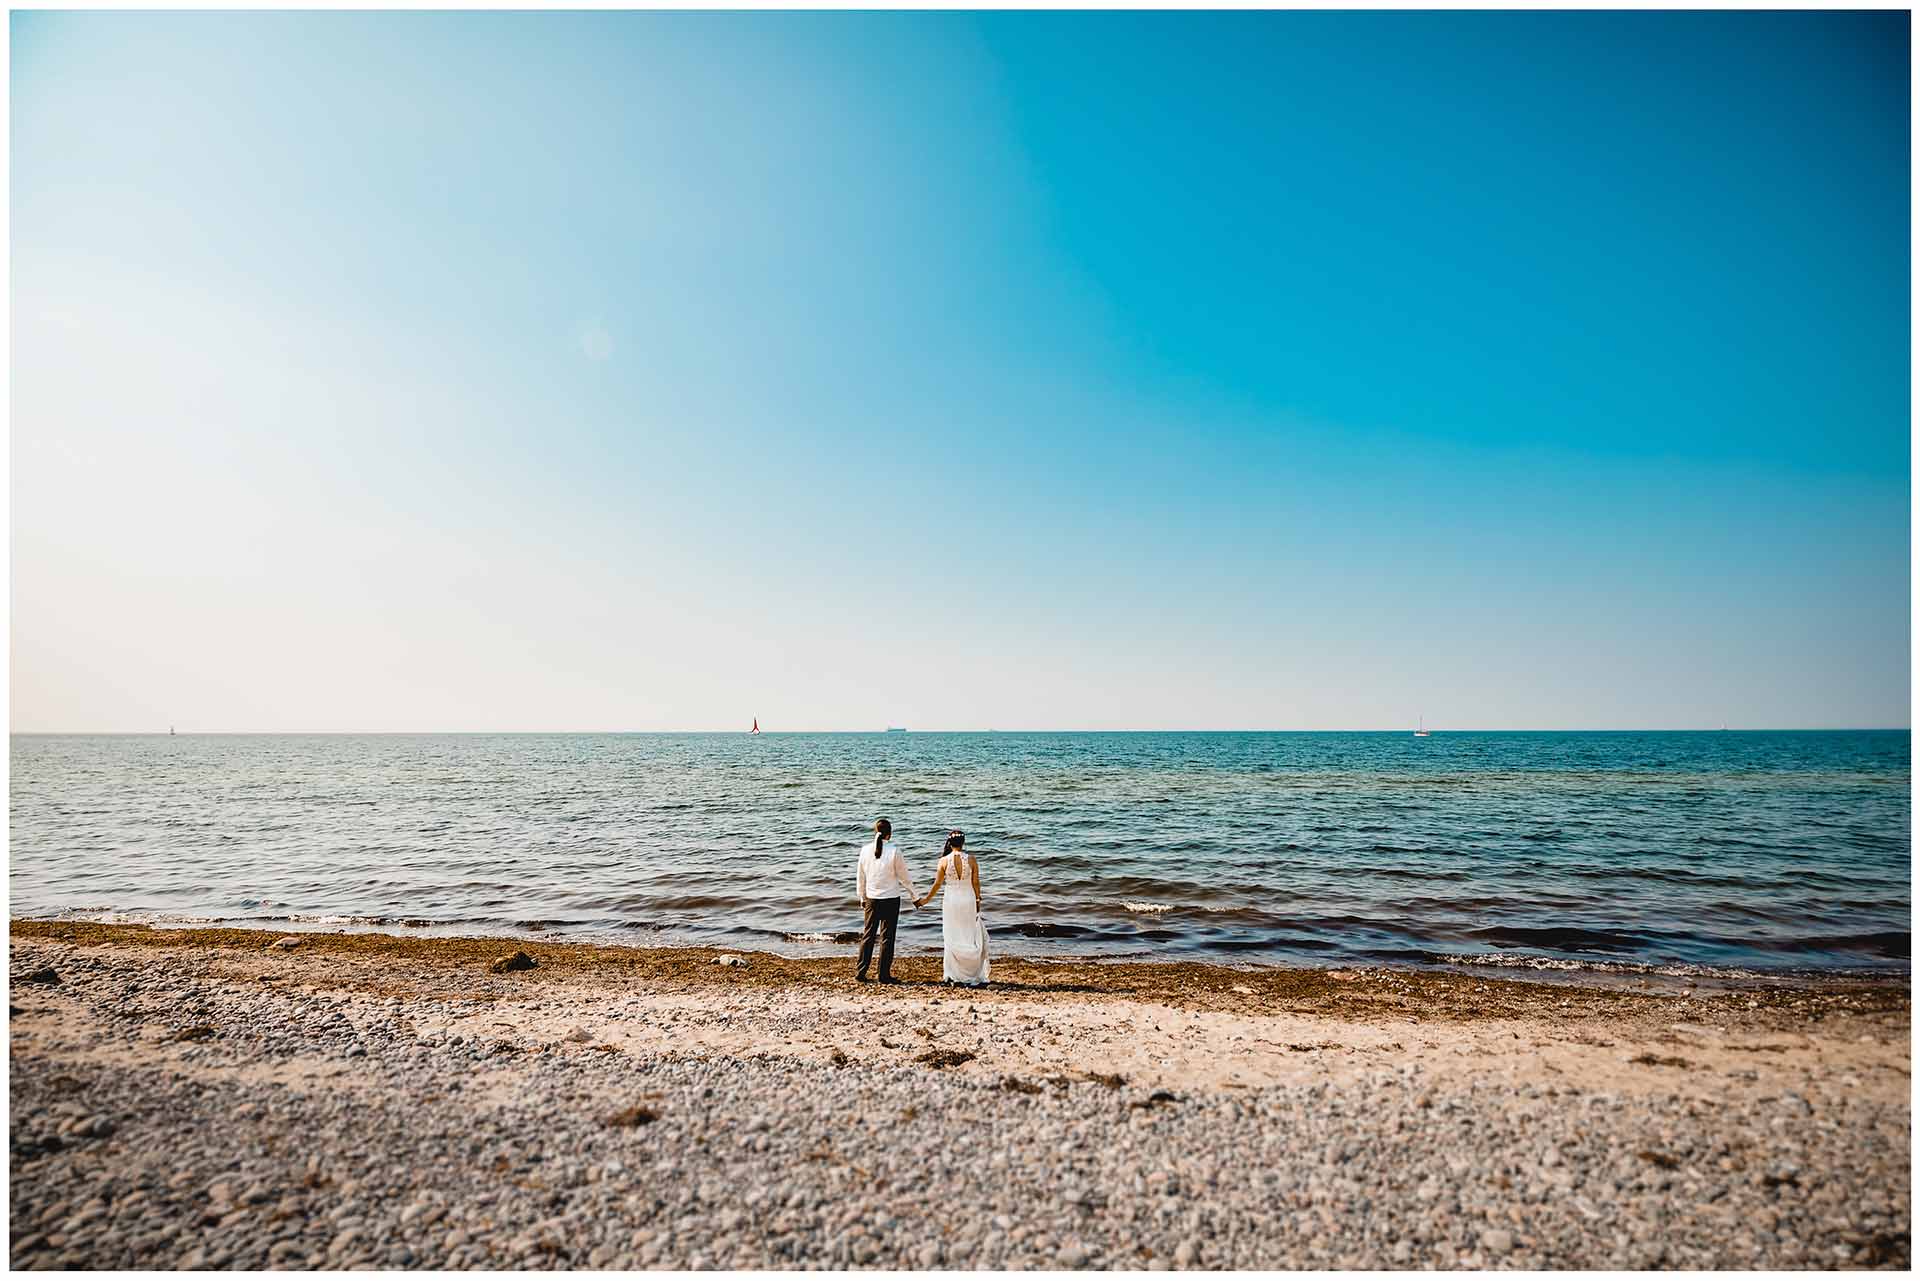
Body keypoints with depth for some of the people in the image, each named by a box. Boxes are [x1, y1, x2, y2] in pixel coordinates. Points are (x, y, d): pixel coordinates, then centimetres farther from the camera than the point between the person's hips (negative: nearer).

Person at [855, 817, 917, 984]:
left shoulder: (865, 850, -3)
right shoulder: (894, 851, -13)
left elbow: (861, 878, 6)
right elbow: (904, 877, -6)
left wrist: (863, 898, 19)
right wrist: (915, 897, 6)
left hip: (871, 899, 3)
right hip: (891, 899, -3)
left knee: (868, 935, 13)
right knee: (887, 937, 5)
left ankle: (860, 972, 16)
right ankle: (884, 975, 9)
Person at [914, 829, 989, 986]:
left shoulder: (944, 860, -7)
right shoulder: (972, 861, -6)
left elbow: (937, 884, -2)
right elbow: (976, 884, -2)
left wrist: (926, 900, 11)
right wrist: (978, 902, 9)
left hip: (951, 900, 0)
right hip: (968, 900, 0)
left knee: (952, 939, 11)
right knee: (972, 937, 11)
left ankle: (953, 974, 14)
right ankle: (973, 974, 10)